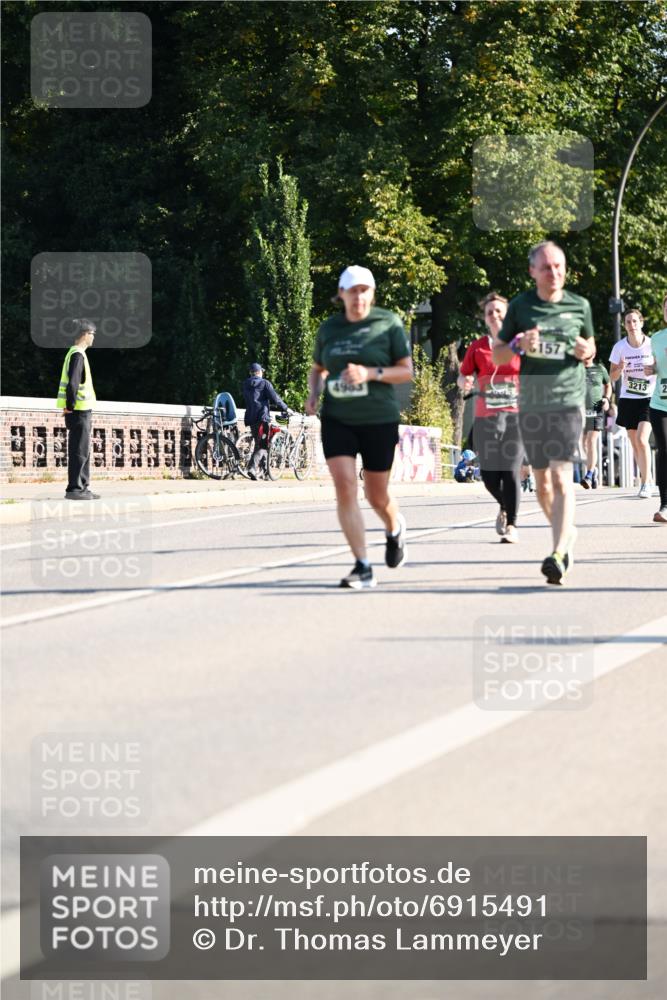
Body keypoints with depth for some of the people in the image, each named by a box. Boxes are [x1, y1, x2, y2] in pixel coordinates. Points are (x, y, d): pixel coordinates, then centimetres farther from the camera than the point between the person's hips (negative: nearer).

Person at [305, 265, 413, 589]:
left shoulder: (388, 323, -2)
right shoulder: (329, 328, 8)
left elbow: (406, 371, -2)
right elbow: (318, 369, 23)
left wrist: (369, 373, -18)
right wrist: (314, 393, 2)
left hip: (379, 420, -2)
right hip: (337, 420, 2)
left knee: (377, 497, 8)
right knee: (344, 487, -15)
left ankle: (395, 529, 45)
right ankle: (362, 568, -13)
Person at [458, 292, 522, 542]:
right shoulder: (477, 347, 7)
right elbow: (463, 376, 9)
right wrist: (464, 382, -14)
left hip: (515, 416, -2)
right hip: (486, 418, 2)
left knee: (511, 471, -10)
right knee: (489, 474, 0)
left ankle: (511, 524, -2)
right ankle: (504, 507, 31)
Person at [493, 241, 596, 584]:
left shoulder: (579, 306, 5)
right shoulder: (520, 306, 4)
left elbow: (591, 347, 20)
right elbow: (497, 355, 8)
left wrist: (586, 351, -4)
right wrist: (518, 345, -12)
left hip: (568, 400, -2)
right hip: (530, 404, 2)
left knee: (561, 477, -15)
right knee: (542, 481, 12)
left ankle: (559, 553, -21)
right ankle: (567, 531, 35)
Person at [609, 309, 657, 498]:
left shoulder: (652, 344, -6)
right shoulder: (619, 347, -1)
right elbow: (613, 376, 3)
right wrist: (620, 369, -18)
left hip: (648, 398, -3)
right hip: (627, 399, 3)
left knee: (642, 440, -17)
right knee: (635, 444, 7)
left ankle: (645, 483, -9)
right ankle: (647, 479, 23)